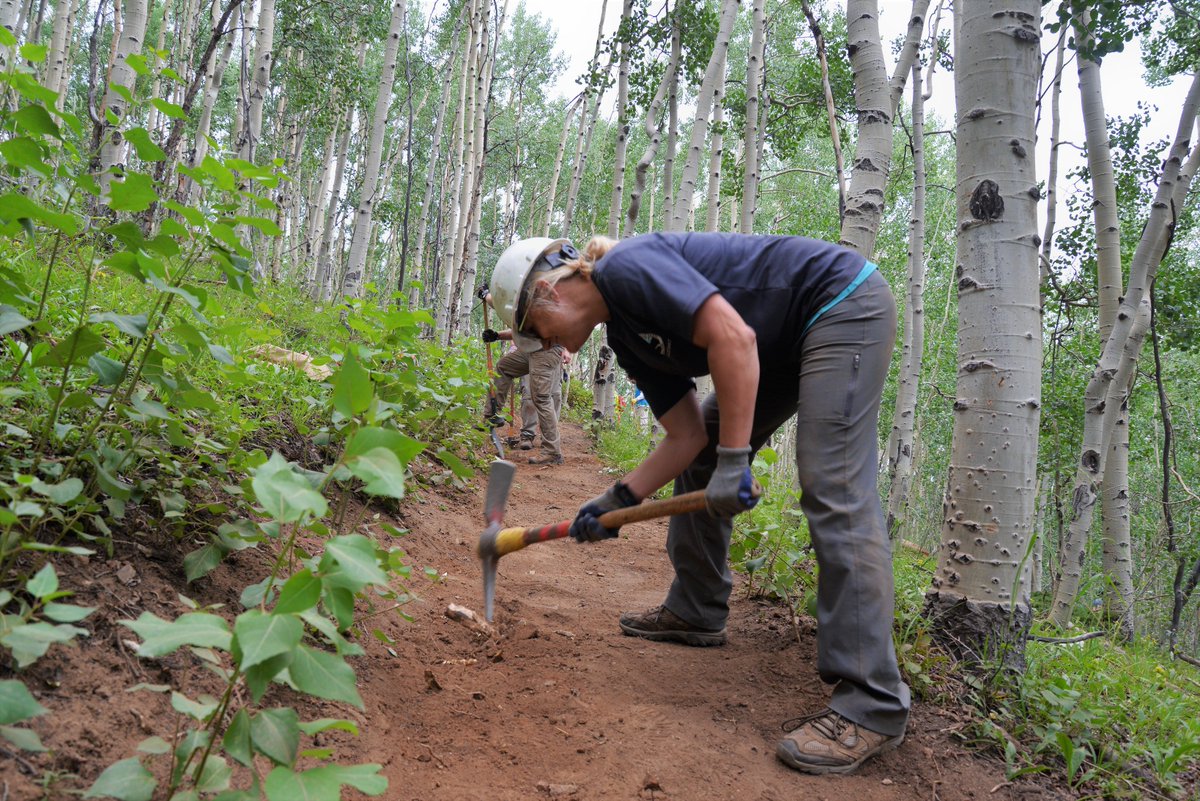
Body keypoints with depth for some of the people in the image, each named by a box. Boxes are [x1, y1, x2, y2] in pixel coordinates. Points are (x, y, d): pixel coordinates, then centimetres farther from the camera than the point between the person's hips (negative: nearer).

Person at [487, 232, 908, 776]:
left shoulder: (627, 268, -18)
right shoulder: (627, 337, 9)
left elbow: (733, 337, -29)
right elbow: (687, 436, 6)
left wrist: (733, 461, -27)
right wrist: (617, 500, 1)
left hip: (844, 303, -10)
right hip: (789, 342, 10)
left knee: (834, 495, -18)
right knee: (699, 458, 13)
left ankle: (871, 706, -16)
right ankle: (696, 613, 25)